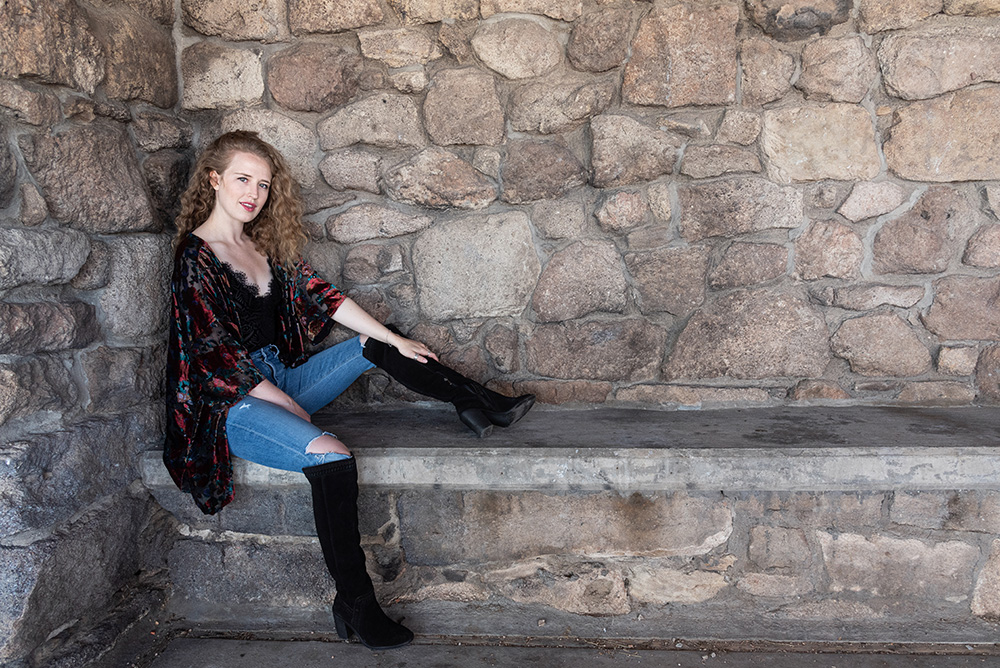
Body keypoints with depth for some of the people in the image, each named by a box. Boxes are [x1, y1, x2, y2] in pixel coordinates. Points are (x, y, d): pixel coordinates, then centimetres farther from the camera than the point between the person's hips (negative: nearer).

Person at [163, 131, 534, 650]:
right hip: (229, 405, -8)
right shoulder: (195, 256, -13)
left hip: (278, 381, 8)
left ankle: (480, 404, 10)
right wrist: (295, 412, -16)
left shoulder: (265, 245, 10)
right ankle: (354, 603, -20)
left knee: (375, 345, 6)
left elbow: (319, 294, 11)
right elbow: (221, 359, -16)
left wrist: (395, 340, 7)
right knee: (331, 457, -30)